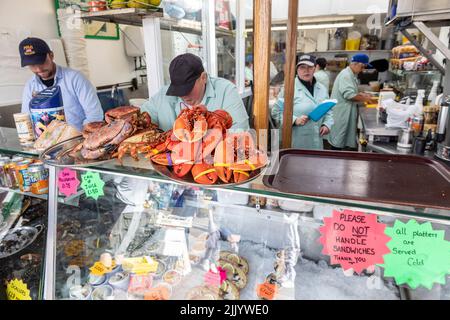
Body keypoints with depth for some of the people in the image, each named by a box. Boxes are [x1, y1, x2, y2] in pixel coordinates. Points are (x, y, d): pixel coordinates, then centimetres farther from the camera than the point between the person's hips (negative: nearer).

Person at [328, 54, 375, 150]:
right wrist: (364, 98, -14)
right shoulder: (346, 75, -16)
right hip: (341, 112, -10)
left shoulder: (351, 74, 16)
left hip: (346, 112, 10)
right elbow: (349, 94, -26)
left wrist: (362, 94, 8)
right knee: (338, 140, -1)